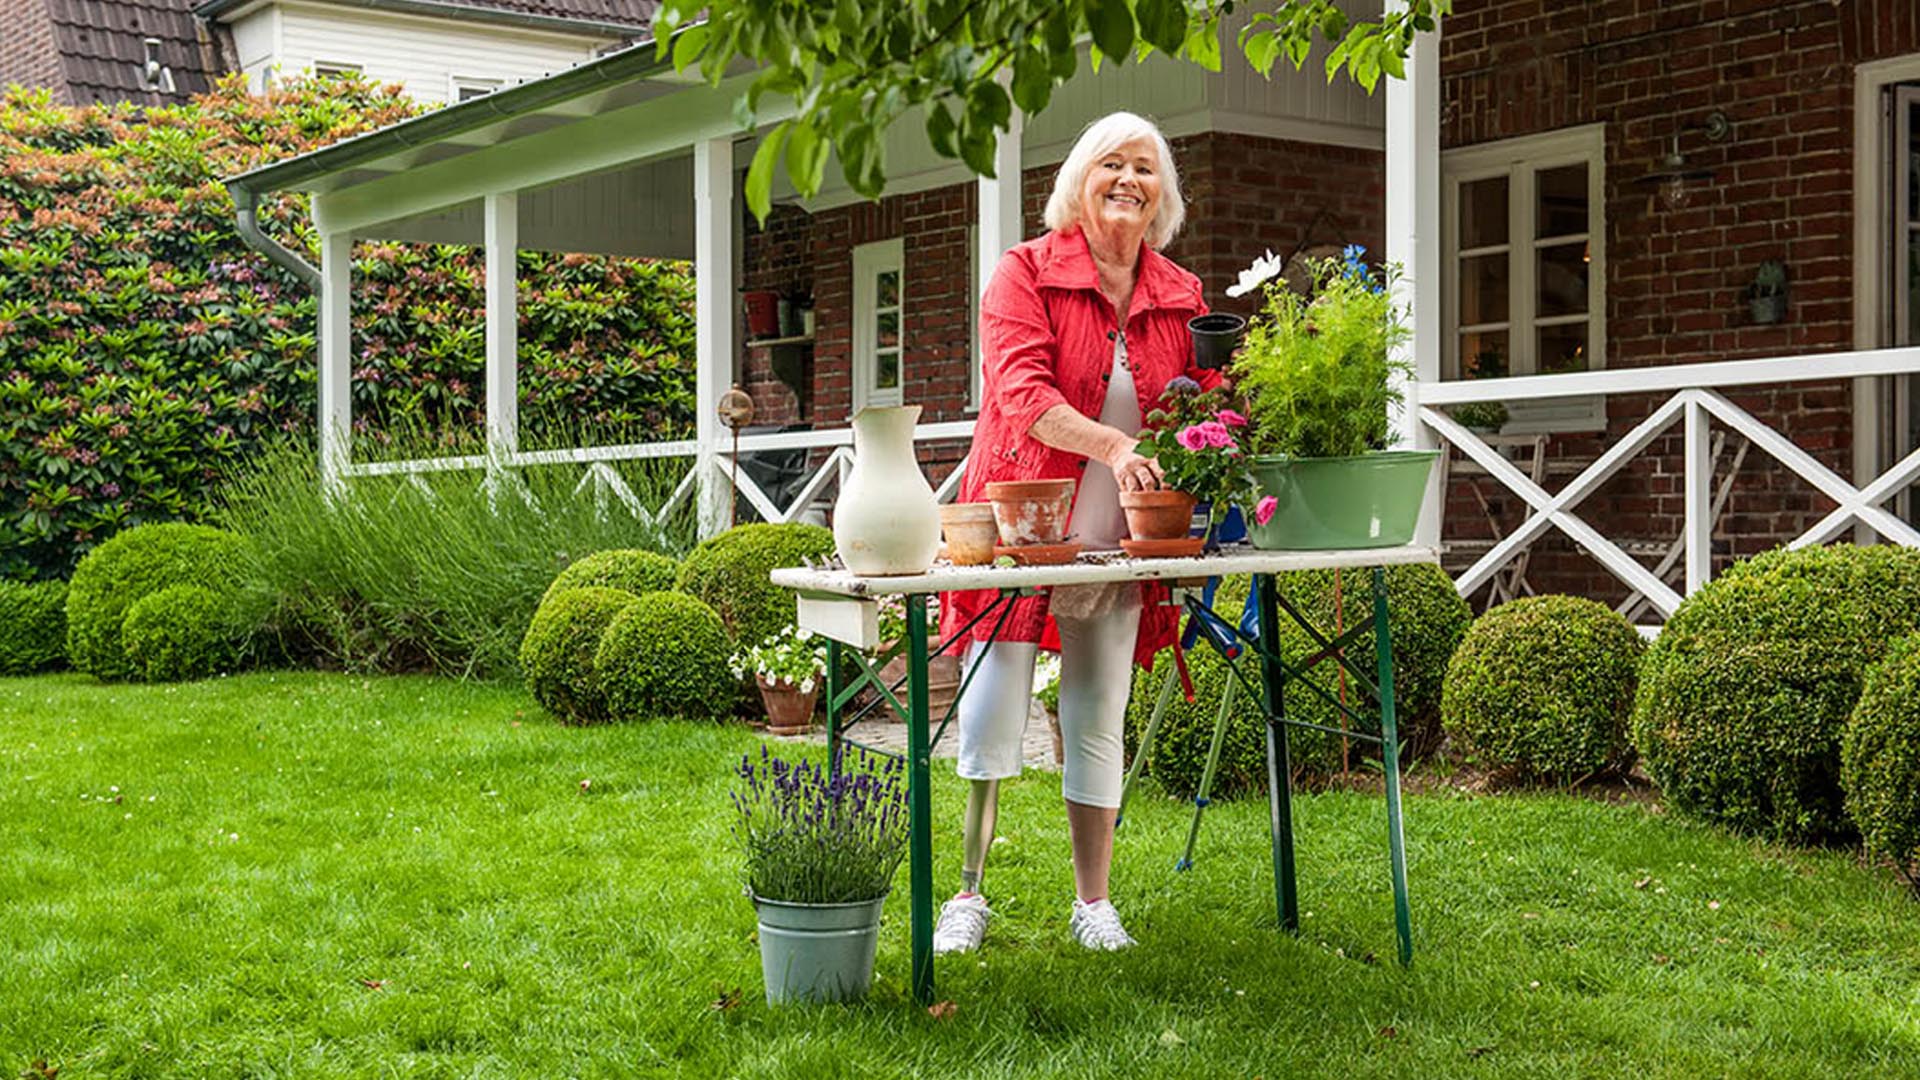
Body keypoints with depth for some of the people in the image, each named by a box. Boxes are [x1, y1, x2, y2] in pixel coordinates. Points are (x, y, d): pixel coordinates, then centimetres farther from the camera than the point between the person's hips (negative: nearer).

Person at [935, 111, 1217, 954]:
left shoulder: (1180, 297, 9)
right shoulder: (1026, 273, -3)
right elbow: (1021, 391, -17)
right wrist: (1112, 445, -31)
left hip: (1117, 541, 3)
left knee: (1098, 725, 9)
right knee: (993, 716, -1)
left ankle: (1093, 901, 20)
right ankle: (968, 895, 13)